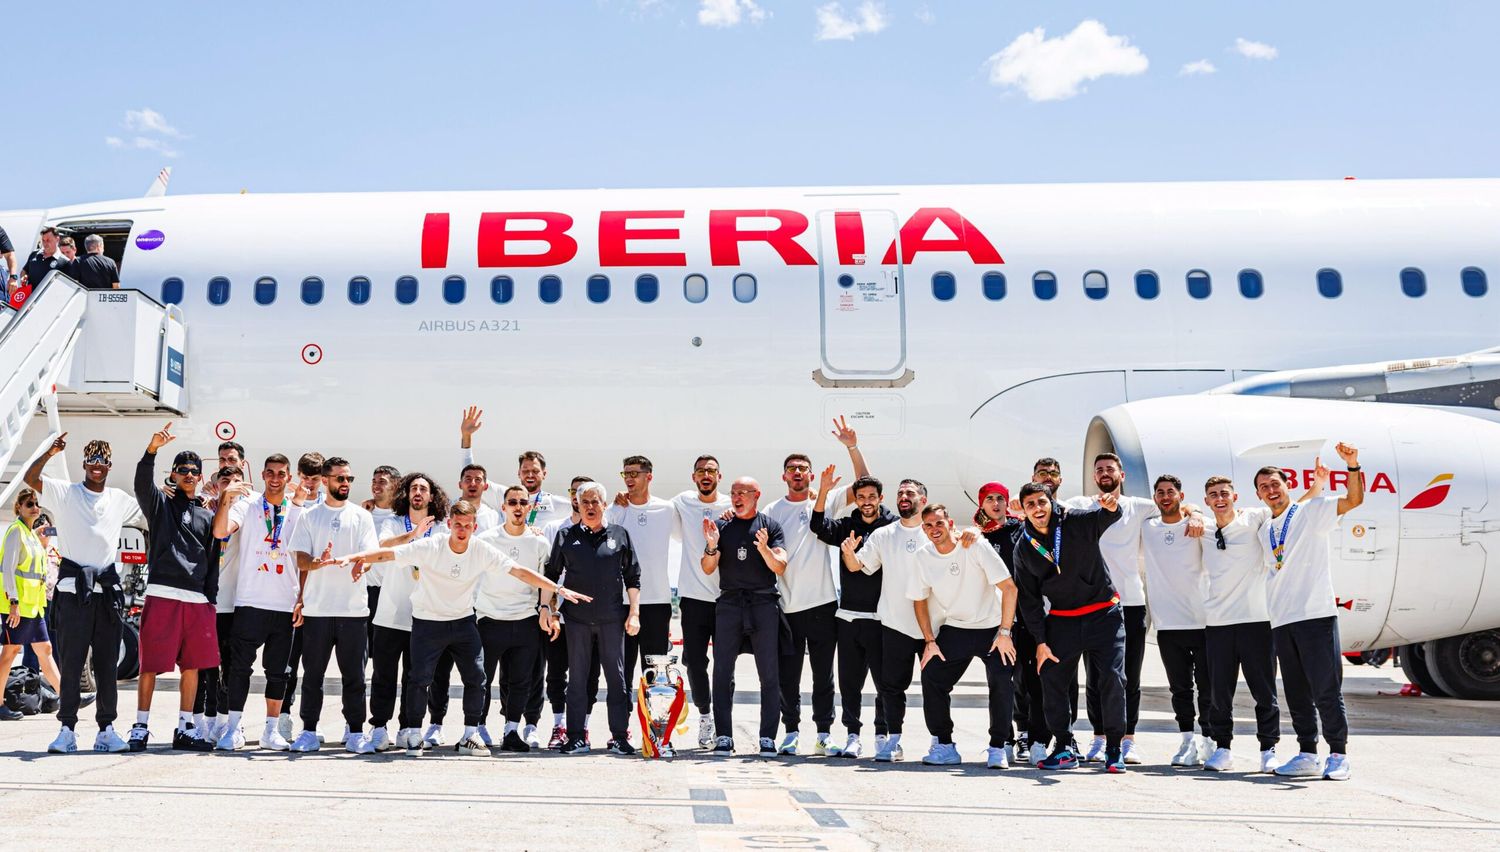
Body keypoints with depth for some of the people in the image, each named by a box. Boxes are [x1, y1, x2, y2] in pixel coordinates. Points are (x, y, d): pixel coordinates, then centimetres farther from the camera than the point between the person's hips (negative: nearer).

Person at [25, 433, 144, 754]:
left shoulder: (120, 500, 13)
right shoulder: (65, 493, 3)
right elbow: (30, 479, -11)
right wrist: (49, 453, -26)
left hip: (107, 588, 3)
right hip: (73, 587, -3)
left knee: (107, 663, 5)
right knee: (70, 662, -1)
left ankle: (106, 730, 10)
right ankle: (67, 730, 3)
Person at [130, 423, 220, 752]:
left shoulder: (207, 515, 18)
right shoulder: (160, 503, 9)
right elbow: (143, 483, -13)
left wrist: (211, 597, 9)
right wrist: (152, 450, -29)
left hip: (198, 600, 4)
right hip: (162, 595, -4)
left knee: (192, 665, 5)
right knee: (151, 664, -3)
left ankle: (185, 729, 13)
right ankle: (141, 727, 7)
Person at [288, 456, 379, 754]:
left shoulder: (361, 516, 9)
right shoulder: (310, 516, 9)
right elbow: (301, 560, 5)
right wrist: (318, 562, -17)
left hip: (353, 607, 0)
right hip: (316, 607, 0)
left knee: (354, 674, 2)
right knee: (313, 673, 5)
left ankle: (355, 732, 8)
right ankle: (309, 732, 12)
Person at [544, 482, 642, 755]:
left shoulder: (620, 535, 7)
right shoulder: (566, 535, 7)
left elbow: (633, 577, 8)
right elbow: (551, 574, 12)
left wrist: (634, 612, 1)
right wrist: (548, 608, 4)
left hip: (612, 619, 0)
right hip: (577, 619, 0)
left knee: (616, 677, 2)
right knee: (577, 678, 5)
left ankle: (619, 736, 7)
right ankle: (576, 737, 11)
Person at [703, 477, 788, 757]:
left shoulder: (770, 526, 6)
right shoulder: (720, 526, 11)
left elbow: (780, 568, -2)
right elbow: (708, 569, 5)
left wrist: (764, 549, -21)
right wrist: (711, 547, -14)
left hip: (764, 604, -1)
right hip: (729, 604, 1)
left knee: (769, 675, -1)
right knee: (722, 673, -2)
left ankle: (768, 739, 3)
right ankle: (723, 737, 1)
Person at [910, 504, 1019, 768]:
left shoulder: (976, 547, -18)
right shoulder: (923, 556, -5)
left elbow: (1009, 587, -19)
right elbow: (919, 600, 8)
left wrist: (1004, 633, -20)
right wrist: (929, 641, 1)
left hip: (992, 627, -4)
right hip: (954, 629, 4)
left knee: (1002, 683, -19)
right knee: (931, 677, -8)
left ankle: (998, 748, -4)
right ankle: (944, 746, 5)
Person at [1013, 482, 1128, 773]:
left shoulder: (1077, 522, -8)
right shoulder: (1023, 547, 1)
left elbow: (1106, 518, -27)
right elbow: (1028, 598, 5)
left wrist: (1111, 507, -53)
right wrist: (1040, 639, -1)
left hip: (1103, 614, -3)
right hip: (1061, 620, 3)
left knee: (1112, 678, -11)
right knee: (1052, 681, -2)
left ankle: (1114, 749, 1)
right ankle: (1064, 749, 11)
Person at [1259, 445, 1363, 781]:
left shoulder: (1311, 511, 2)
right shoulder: (1265, 532, 19)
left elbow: (1354, 500, -12)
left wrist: (1352, 465, -25)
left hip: (1315, 614, -6)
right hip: (1281, 620, 6)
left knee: (1327, 689, -4)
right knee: (1296, 692, 9)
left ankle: (1338, 755, 4)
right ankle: (1307, 754, 15)